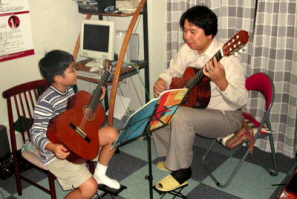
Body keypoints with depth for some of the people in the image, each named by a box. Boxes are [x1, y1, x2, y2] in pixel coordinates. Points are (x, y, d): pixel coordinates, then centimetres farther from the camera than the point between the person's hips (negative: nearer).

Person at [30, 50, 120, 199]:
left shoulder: (69, 89, 1)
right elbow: (37, 134, -23)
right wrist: (53, 147, -41)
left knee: (112, 134, 2)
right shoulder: (46, 102, -24)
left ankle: (100, 174, 19)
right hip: (59, 152, -8)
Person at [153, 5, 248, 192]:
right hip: (194, 107, 8)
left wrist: (220, 81, -45)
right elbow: (173, 71, 14)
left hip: (225, 115, -8)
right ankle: (171, 157, 16)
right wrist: (162, 81, -9)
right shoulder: (187, 50, -2)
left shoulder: (226, 57, -24)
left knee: (180, 117, -32)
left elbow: (241, 101, -26)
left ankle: (181, 171, -11)